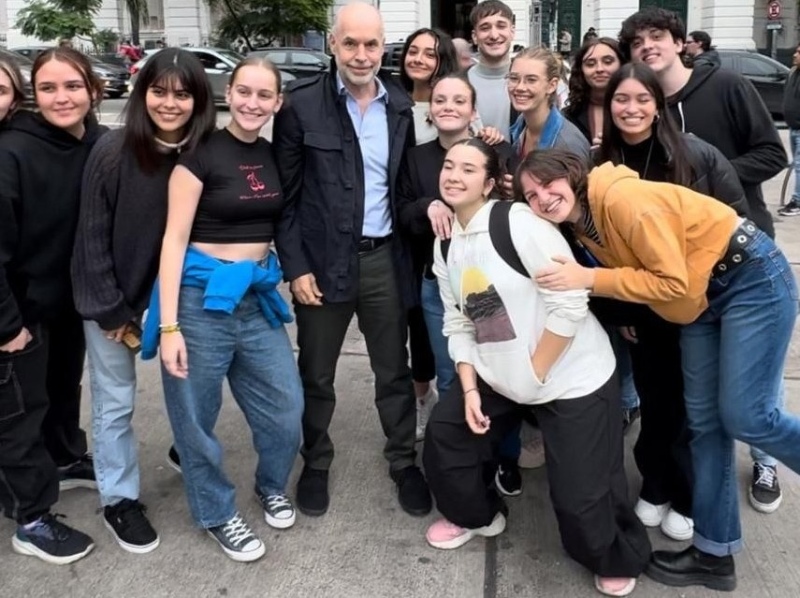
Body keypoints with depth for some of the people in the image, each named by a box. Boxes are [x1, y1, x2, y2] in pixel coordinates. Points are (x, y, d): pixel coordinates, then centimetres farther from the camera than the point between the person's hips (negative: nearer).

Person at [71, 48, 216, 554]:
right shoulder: (113, 152, -18)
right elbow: (93, 236, -12)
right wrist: (111, 310, -11)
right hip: (112, 299, -2)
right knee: (115, 403, 8)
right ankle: (120, 499, 25)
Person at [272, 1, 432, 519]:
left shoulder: (400, 105, 3)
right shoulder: (302, 104, -8)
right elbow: (285, 193, -6)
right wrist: (295, 266, -10)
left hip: (385, 259, 3)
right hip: (322, 261, -2)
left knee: (394, 370, 14)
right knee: (316, 374, 13)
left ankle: (404, 461, 33)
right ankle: (316, 463, 33)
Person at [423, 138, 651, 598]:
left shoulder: (519, 222, -20)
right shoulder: (446, 244, 5)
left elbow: (570, 305, -22)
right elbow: (457, 323, 8)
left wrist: (534, 375, -14)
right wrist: (470, 387, -3)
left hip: (574, 379, -7)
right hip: (500, 378, 8)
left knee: (581, 494, -3)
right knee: (444, 435, 11)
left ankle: (619, 561, 29)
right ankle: (476, 514, 38)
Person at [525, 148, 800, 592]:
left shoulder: (624, 198, -26)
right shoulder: (580, 223, 0)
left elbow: (673, 283, -26)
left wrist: (588, 279, -28)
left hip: (754, 278, -8)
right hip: (700, 299, 8)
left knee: (744, 416, -11)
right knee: (704, 421, 7)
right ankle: (714, 553, 16)